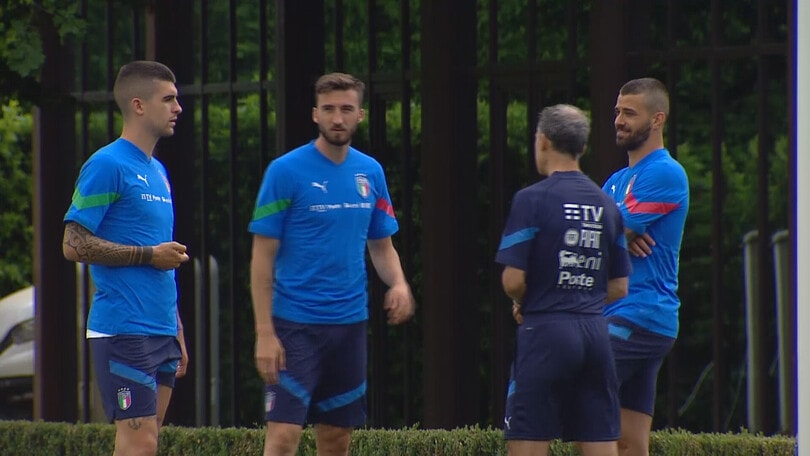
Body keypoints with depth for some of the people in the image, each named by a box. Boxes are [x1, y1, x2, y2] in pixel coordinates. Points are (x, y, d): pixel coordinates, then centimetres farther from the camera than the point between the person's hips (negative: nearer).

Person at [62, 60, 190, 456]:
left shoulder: (158, 171, 18)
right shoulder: (106, 166, -9)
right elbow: (74, 245, -13)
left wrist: (177, 334, 21)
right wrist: (149, 255, -12)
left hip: (161, 333, 8)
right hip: (124, 331, -8)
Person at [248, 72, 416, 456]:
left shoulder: (370, 173, 8)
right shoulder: (285, 171, -8)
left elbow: (381, 246, 17)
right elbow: (263, 256, -8)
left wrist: (398, 282, -6)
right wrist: (264, 333, -14)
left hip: (349, 323, 5)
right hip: (295, 324, -5)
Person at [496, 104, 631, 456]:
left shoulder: (532, 199, -7)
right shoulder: (606, 205, 11)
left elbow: (513, 280, -11)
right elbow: (618, 288, 15)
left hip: (546, 333, -5)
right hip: (595, 331, 5)